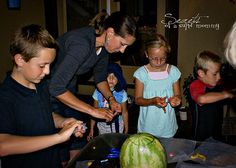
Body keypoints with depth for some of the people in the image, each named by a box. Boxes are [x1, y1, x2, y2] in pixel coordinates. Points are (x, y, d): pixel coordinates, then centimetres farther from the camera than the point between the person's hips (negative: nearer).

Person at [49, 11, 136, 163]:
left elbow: (100, 78, 10)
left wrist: (111, 99, -8)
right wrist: (93, 110, -31)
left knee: (78, 144, 11)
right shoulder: (81, 43, -32)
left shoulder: (104, 45, -5)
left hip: (69, 91, 8)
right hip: (50, 93, -7)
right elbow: (56, 88, -36)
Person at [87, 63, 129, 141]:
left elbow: (124, 112, -2)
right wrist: (91, 130, 0)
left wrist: (126, 130, 2)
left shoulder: (122, 93, -9)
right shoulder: (98, 92, -8)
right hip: (102, 125, 1)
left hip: (117, 126, -1)